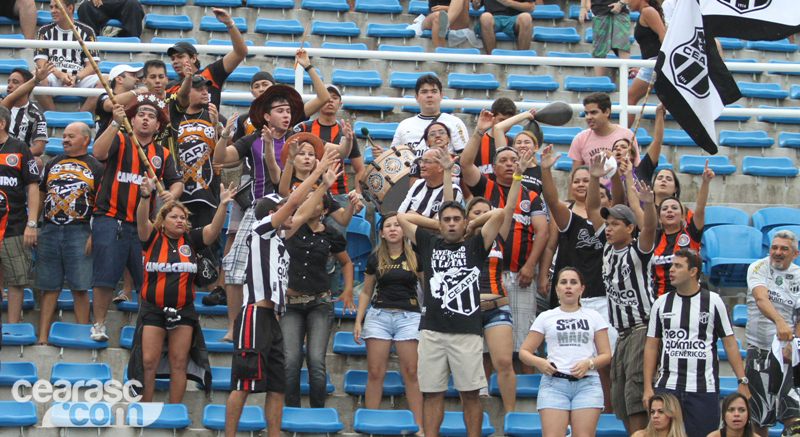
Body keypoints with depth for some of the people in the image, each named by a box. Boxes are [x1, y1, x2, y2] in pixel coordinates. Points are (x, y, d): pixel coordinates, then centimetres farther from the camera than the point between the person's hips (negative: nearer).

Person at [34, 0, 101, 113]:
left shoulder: (86, 31, 11)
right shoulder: (45, 31, 13)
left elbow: (92, 65, 4)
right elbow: (41, 63, 2)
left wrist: (76, 78, -17)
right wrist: (60, 75, -18)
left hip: (79, 79, 0)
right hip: (54, 78, 0)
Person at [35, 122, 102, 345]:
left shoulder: (95, 167, 4)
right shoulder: (53, 164, 18)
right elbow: (40, 197, 21)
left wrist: (94, 235, -12)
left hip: (79, 232, -4)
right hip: (50, 231, 4)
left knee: (80, 288, -5)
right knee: (48, 287, 3)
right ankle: (42, 338, 2)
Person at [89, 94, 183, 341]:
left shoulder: (162, 155, 16)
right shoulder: (119, 142, 4)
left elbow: (176, 182, 11)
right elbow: (98, 153, -16)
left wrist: (171, 194, -12)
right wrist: (116, 123, -25)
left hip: (142, 225, 4)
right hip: (110, 220, -4)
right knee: (105, 274, -8)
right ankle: (98, 325, 1)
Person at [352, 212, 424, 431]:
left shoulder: (414, 257, 5)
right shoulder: (375, 259, 10)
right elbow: (366, 292, 16)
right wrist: (358, 321, 10)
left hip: (408, 316, -2)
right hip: (379, 315, 2)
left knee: (411, 372, -5)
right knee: (375, 372, -2)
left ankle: (418, 425, -4)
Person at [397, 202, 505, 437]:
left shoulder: (475, 246, 12)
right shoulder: (429, 244, 18)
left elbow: (498, 214, 3)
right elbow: (401, 217, 19)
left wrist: (471, 225, 15)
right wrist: (434, 225, 21)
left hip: (467, 331, -2)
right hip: (432, 331, 2)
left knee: (470, 393, -2)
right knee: (432, 393, 2)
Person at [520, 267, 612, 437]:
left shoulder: (594, 317, 16)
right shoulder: (546, 318, 16)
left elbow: (606, 355, 12)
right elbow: (524, 352, 14)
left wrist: (589, 363, -9)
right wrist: (538, 362, -8)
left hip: (587, 383, 0)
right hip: (554, 381, 0)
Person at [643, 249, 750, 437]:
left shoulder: (713, 301, 2)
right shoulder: (661, 303, 8)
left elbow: (730, 344, 3)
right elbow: (651, 347, 10)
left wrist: (742, 382, -4)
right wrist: (648, 388, 2)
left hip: (704, 389, -2)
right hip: (666, 387, 2)